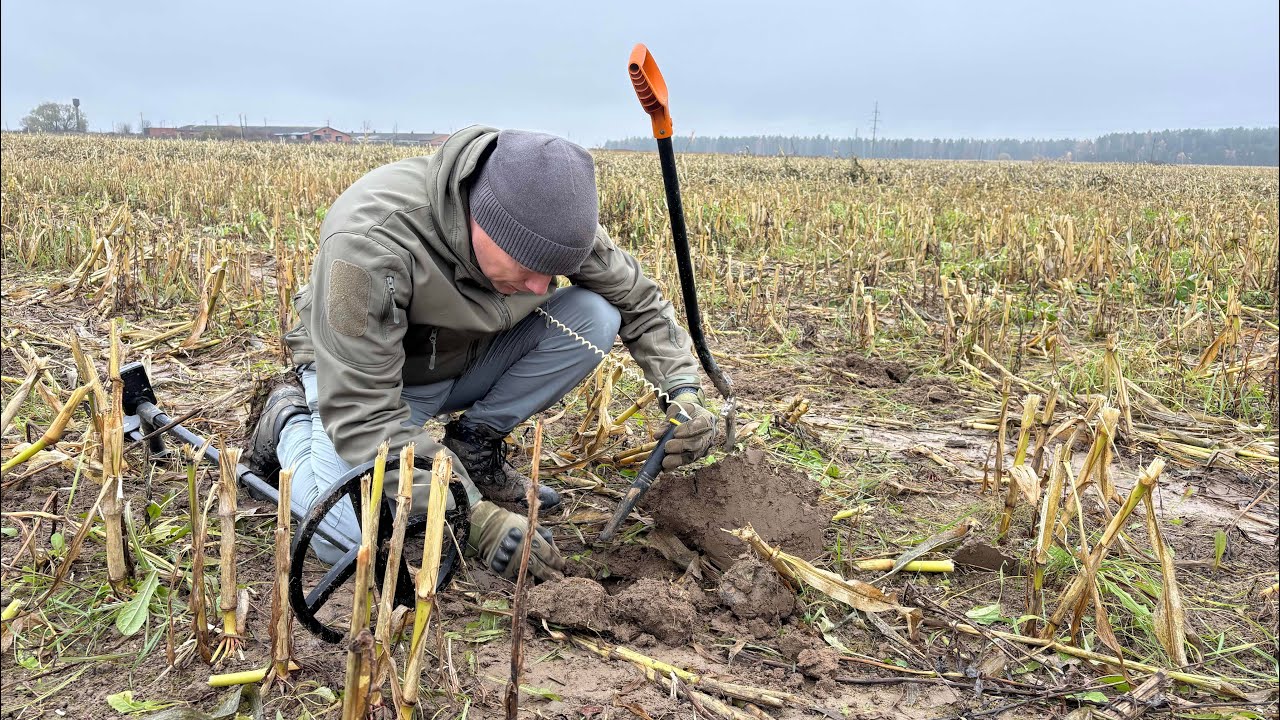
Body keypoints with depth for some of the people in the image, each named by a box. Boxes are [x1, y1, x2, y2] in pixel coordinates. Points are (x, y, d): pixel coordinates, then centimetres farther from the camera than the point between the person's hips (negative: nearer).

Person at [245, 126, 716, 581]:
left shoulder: (549, 219, -22)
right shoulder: (369, 242, -38)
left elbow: (638, 299, -6)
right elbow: (361, 413, -36)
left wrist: (682, 387, -22)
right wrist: (477, 519, -41)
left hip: (473, 358, 5)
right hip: (365, 373, -4)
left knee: (593, 317, -19)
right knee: (350, 540, -28)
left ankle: (474, 446, -2)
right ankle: (291, 420, 4)